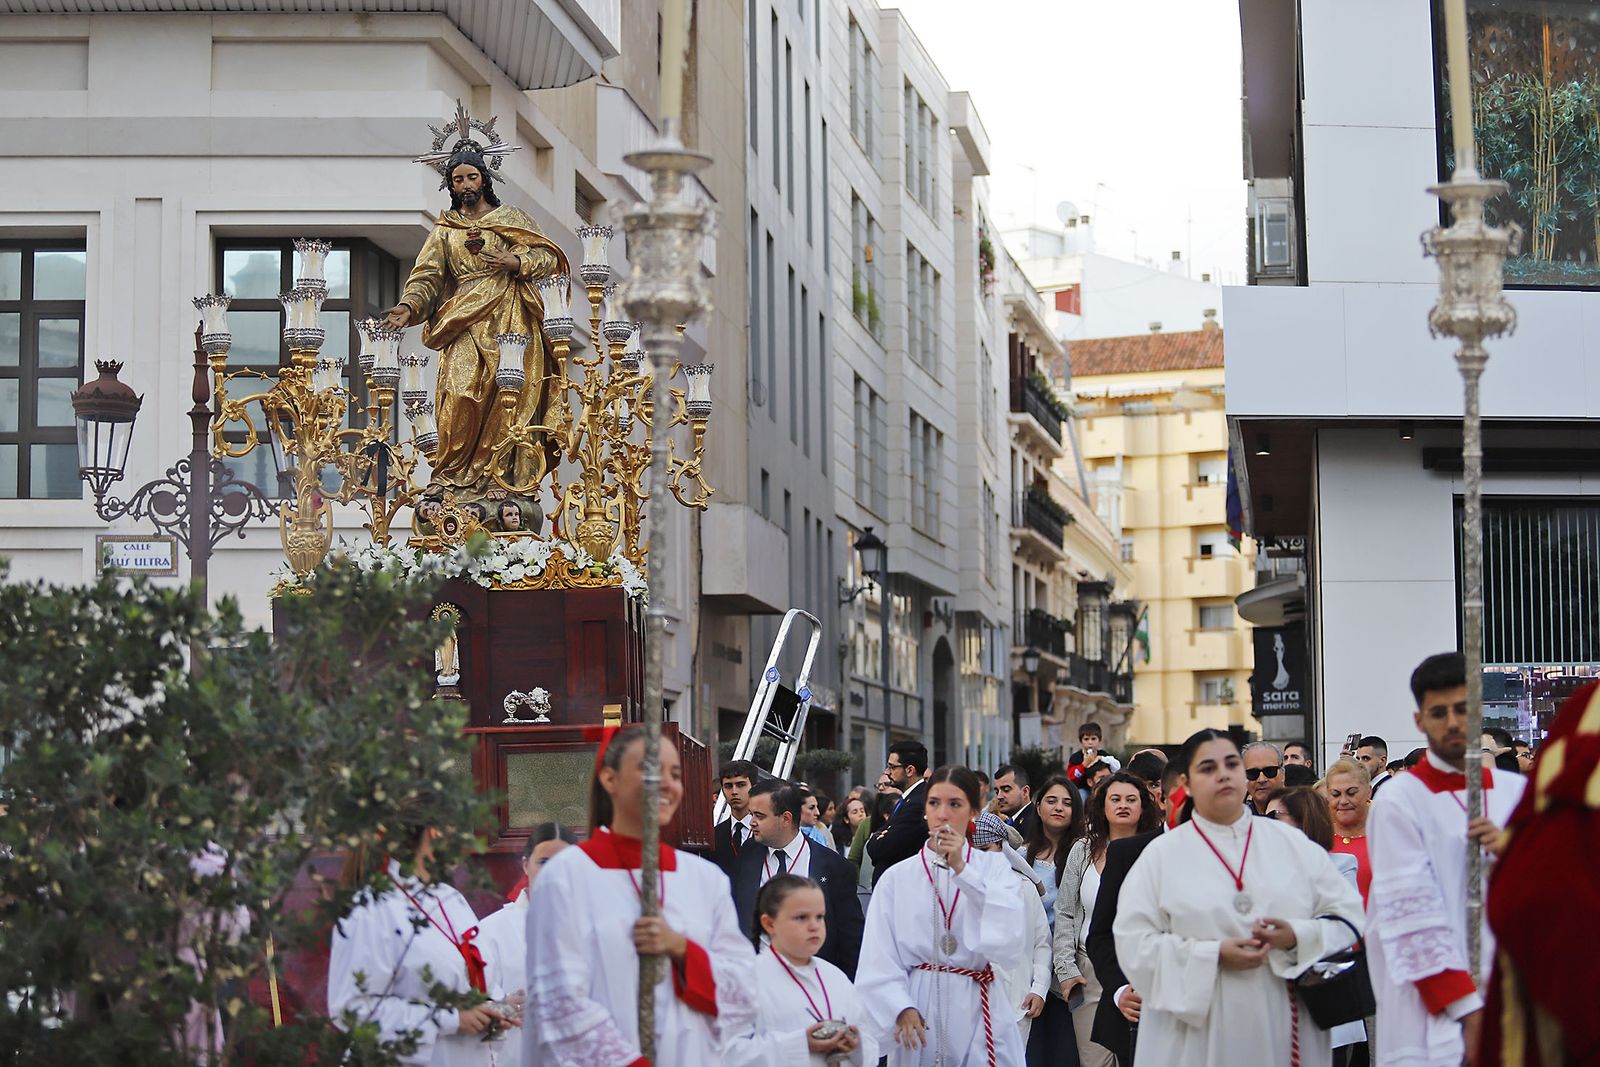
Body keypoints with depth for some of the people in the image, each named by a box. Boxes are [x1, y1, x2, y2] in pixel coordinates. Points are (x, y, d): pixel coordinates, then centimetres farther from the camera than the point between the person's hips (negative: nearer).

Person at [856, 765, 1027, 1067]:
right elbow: (878, 960, -1)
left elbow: (1008, 938, -10)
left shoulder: (993, 866, 5)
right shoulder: (896, 878, 4)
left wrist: (962, 870, -12)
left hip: (976, 1008, 0)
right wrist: (902, 1009, -17)